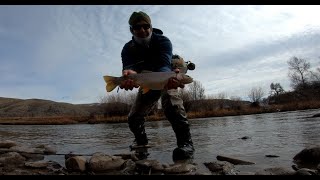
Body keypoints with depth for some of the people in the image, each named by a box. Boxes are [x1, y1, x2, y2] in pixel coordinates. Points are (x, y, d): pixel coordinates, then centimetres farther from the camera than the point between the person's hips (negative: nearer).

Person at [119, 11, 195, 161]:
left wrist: (168, 78, -66)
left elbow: (164, 65, -41)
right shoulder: (128, 49, -17)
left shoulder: (163, 41, -25)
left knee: (171, 101, -38)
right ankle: (141, 143, 32)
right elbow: (129, 68, -35)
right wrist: (129, 76, -61)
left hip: (168, 75, -4)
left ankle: (185, 142, -39)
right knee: (134, 117, 4)